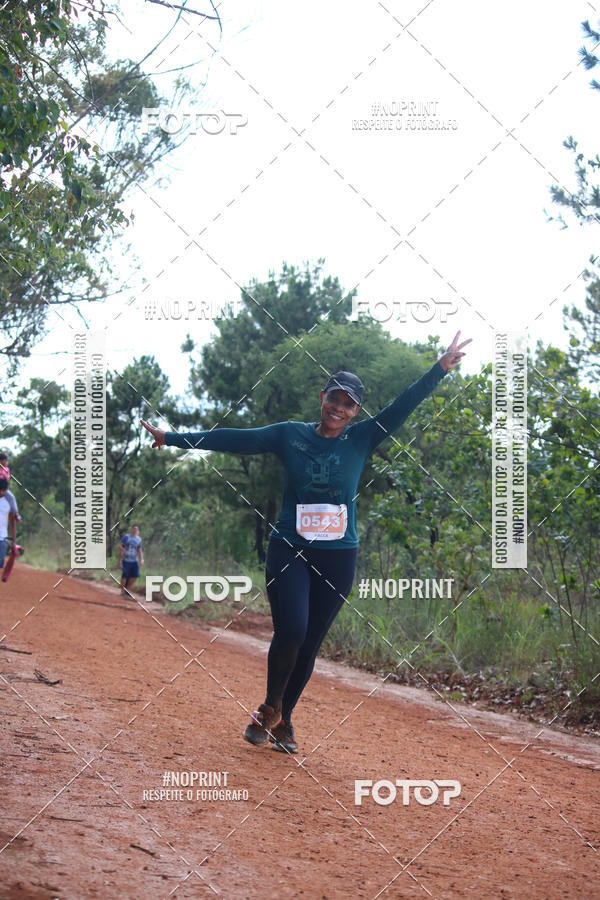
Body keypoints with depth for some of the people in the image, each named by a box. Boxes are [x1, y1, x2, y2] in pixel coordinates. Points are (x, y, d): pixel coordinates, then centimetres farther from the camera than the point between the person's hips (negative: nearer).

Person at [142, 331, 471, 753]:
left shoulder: (362, 440, 3)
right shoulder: (290, 435, 3)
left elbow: (403, 406, -4)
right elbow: (235, 439, 2)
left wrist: (442, 368, -15)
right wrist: (173, 438, 0)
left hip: (338, 558, 1)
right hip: (290, 549, -1)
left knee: (310, 643, 5)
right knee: (290, 630, -18)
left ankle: (283, 717, 24)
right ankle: (270, 707, 7)